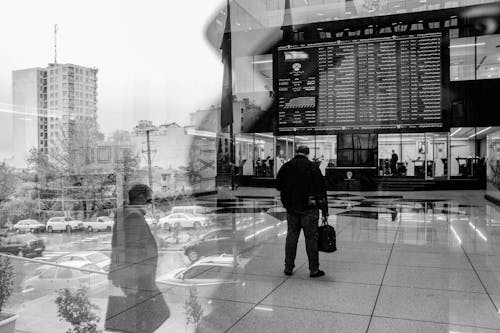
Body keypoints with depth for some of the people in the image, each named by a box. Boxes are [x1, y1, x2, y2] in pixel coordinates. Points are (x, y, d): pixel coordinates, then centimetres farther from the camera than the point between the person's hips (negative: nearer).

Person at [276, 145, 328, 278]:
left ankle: (288, 267, 19)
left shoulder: (286, 167, 3)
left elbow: (278, 186, 10)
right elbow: (322, 190, -7)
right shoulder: (313, 167, -6)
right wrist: (325, 211, -3)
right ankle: (314, 269, 10)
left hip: (291, 208, 3)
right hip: (309, 209, -3)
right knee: (311, 238, 4)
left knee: (291, 237, 12)